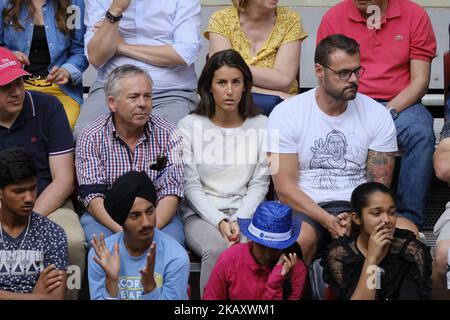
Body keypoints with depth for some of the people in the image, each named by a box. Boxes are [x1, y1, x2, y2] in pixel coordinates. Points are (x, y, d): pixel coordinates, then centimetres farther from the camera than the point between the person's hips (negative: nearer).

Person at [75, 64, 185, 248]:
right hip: (105, 217, 0)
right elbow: (93, 197, -10)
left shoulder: (167, 135, -1)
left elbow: (171, 194, -6)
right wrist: (124, 232, -27)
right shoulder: (91, 138, -4)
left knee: (173, 238, -31)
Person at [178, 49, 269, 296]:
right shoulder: (189, 126, 3)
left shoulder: (261, 126, 8)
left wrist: (239, 221, -10)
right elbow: (191, 186, -1)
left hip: (246, 213, 1)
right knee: (217, 250, -34)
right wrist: (219, 222, -14)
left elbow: (259, 185, 5)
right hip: (201, 214, -1)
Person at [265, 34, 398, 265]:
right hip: (304, 209, -2)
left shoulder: (377, 116, 6)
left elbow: (379, 184, 5)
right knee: (298, 241, -38)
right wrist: (327, 220, -19)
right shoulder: (286, 114, 0)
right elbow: (285, 187, -5)